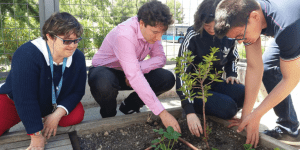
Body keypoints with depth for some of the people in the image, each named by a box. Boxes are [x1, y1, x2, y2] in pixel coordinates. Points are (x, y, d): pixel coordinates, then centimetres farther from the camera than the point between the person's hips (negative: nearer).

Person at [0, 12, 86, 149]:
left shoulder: (78, 58, -17)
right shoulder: (27, 55, -32)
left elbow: (77, 91, -10)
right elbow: (24, 98, -32)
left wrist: (58, 114, -26)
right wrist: (36, 135, -30)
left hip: (53, 105, 3)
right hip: (15, 102, -3)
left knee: (77, 115, -21)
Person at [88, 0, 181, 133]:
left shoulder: (152, 30, -12)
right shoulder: (124, 34, -34)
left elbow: (160, 58, -8)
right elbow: (134, 77, -41)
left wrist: (138, 68, -29)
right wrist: (161, 112, -43)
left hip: (130, 70, 6)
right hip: (106, 69, -6)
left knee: (167, 79, -16)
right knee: (103, 86, -42)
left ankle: (129, 107, 6)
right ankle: (109, 116, -5)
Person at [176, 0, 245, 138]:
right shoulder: (193, 36, -21)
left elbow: (232, 59, 17)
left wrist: (232, 75, -5)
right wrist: (190, 111, -31)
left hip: (215, 83, 5)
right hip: (195, 87, -5)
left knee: (245, 94, -22)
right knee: (228, 108, -26)